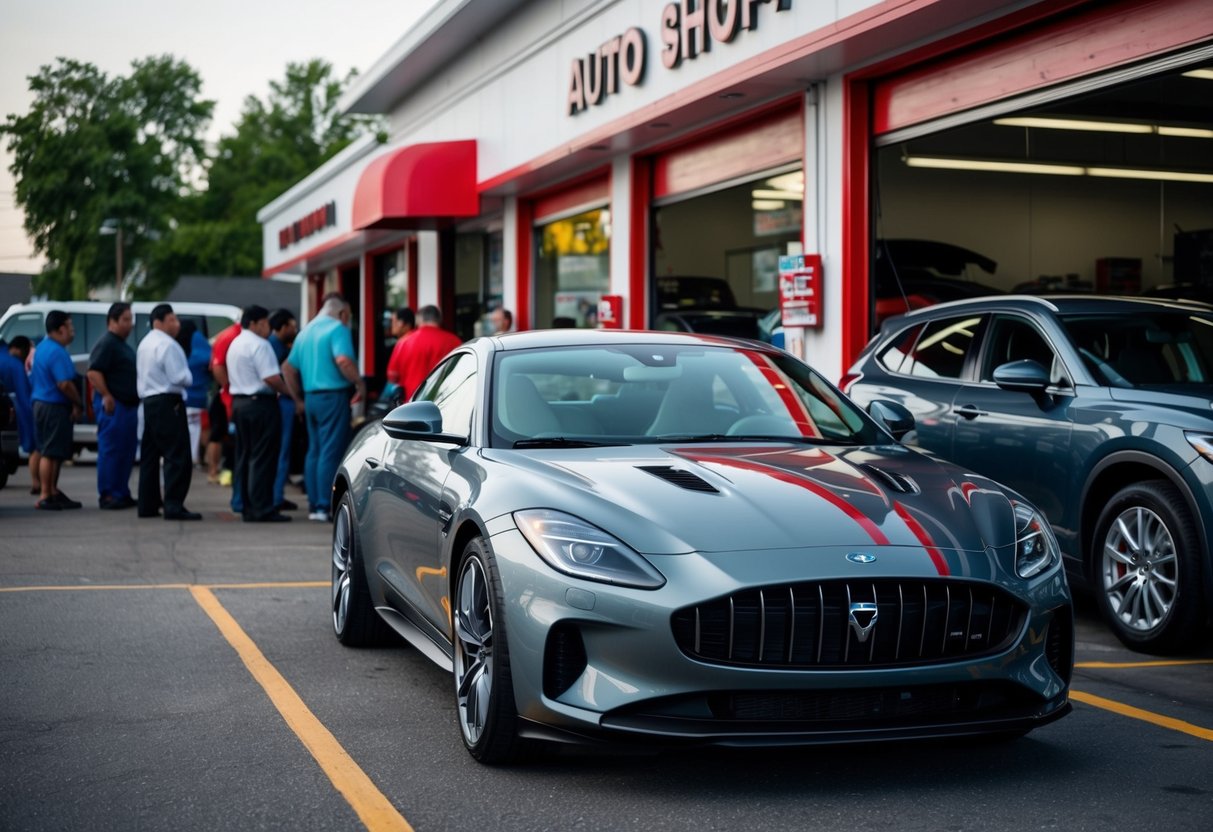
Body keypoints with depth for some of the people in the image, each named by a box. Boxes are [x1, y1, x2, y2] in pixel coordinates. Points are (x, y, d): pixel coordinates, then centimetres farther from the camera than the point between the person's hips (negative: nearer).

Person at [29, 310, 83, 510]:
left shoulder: (42, 347, 15)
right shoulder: (57, 352, -18)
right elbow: (64, 384, -26)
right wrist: (77, 403, -12)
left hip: (41, 403, 10)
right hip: (55, 406, -10)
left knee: (52, 452, 16)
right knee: (51, 453, -6)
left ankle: (53, 492, 23)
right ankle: (46, 497, -3)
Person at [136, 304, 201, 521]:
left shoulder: (145, 343, 17)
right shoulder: (167, 345, -14)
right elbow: (181, 378, -20)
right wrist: (189, 376, 2)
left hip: (149, 402, 10)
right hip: (168, 403, -10)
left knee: (150, 455, 12)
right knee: (178, 456, -10)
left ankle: (147, 505, 14)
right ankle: (174, 506, -14)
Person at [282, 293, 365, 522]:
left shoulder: (305, 331, 18)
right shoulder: (337, 329, -8)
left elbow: (288, 368, 20)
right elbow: (343, 360, -24)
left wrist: (298, 396, 23)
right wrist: (359, 383, -12)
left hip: (311, 397, 8)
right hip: (334, 396, -8)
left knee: (314, 451, 12)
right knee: (331, 452, -7)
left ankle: (314, 505, 14)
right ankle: (325, 507, -9)